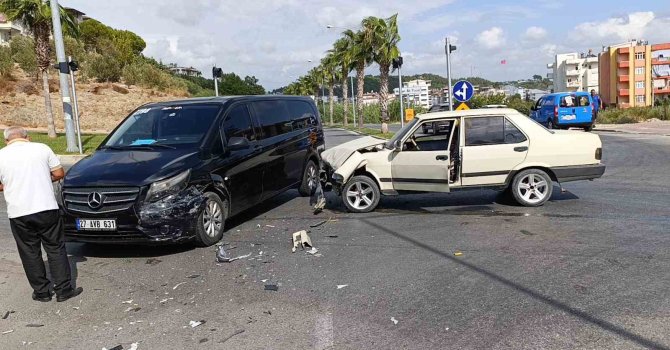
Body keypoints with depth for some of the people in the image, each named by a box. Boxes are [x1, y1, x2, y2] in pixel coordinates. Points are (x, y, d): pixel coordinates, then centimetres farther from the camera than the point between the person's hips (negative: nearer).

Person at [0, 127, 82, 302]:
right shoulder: (41, 148, 2)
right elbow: (59, 173, 5)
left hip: (19, 214, 0)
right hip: (47, 209, 0)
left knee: (30, 253, 13)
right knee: (56, 249, 10)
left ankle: (41, 292, 20)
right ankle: (64, 290, 12)